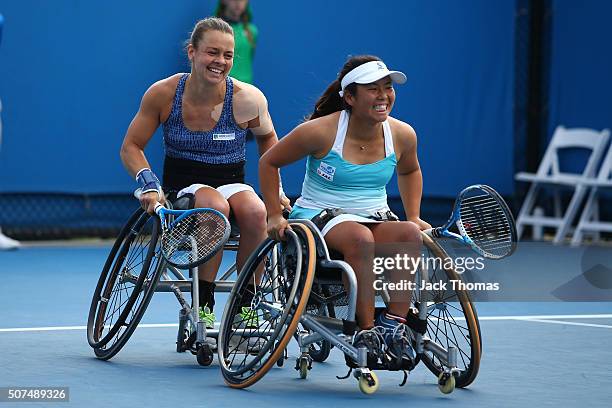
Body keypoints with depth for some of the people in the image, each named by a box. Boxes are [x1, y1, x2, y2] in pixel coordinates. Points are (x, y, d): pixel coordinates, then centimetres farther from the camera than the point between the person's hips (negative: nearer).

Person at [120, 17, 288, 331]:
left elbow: (267, 139, 12)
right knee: (215, 206, -37)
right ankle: (203, 305, -25)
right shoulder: (163, 93, -10)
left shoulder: (248, 99, -9)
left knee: (256, 213, -34)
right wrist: (149, 185, -17)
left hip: (231, 184, 1)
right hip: (182, 187, -1)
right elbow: (131, 146, 0)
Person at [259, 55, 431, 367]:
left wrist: (414, 217, 15)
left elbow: (408, 171, 25)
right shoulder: (321, 131, -12)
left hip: (376, 218, 4)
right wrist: (274, 216, -4)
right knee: (360, 237, -39)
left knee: (410, 234, -30)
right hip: (318, 217, -4)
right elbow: (269, 163, 2)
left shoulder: (402, 135, 0)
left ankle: (393, 324, -31)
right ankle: (365, 331, -35)